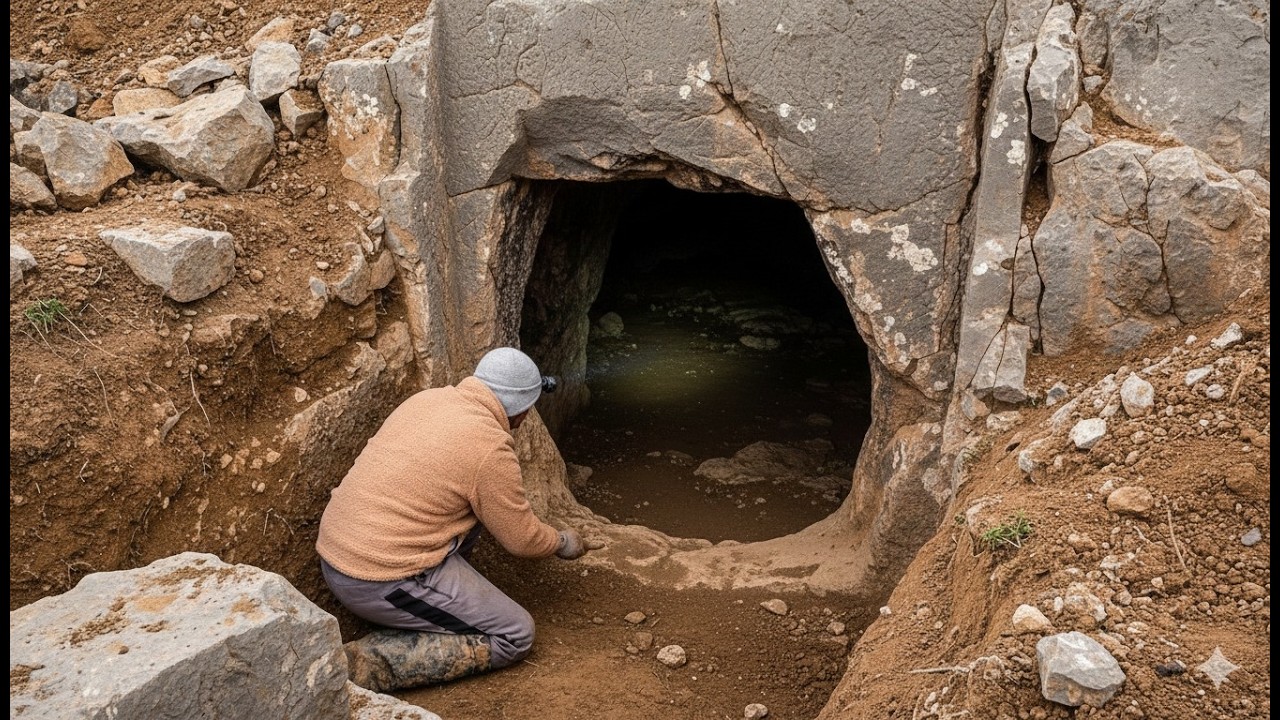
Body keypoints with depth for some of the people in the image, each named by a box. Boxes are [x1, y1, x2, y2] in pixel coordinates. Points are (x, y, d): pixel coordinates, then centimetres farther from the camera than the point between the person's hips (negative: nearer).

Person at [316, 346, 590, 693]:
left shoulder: (427, 398, 6)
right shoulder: (490, 447, -16)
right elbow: (522, 540, -4)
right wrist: (563, 542, 16)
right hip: (383, 584, -9)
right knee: (516, 635, 1)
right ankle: (373, 663, -9)